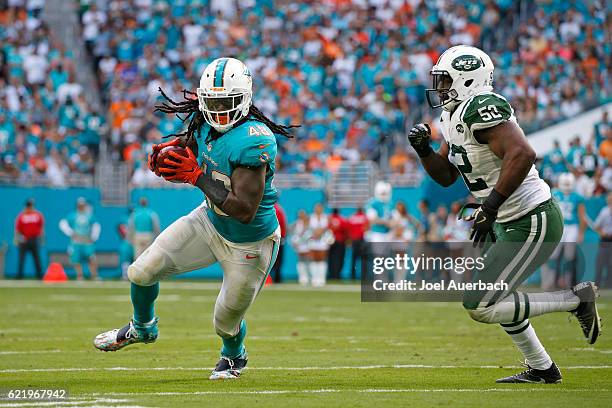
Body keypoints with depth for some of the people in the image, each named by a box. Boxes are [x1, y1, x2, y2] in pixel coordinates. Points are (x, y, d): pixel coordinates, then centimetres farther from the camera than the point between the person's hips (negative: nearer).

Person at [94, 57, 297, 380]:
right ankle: (142, 328, 32)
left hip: (249, 244, -6)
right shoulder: (204, 122, -11)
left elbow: (245, 211, -36)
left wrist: (198, 177, -34)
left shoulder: (253, 140, -34)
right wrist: (167, 154, -12)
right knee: (142, 272, 0)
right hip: (211, 220, 6)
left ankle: (234, 355, 52)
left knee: (227, 322, 13)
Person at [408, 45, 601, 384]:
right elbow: (445, 175, 19)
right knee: (494, 297, 24)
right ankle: (541, 369, 37)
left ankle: (577, 299, -1)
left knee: (479, 307, -11)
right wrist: (424, 149, 0)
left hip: (532, 224, -11)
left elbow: (523, 154, -34)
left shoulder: (481, 108, -22)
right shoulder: (455, 117, 10)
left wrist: (490, 206, -32)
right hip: (507, 224, 11)